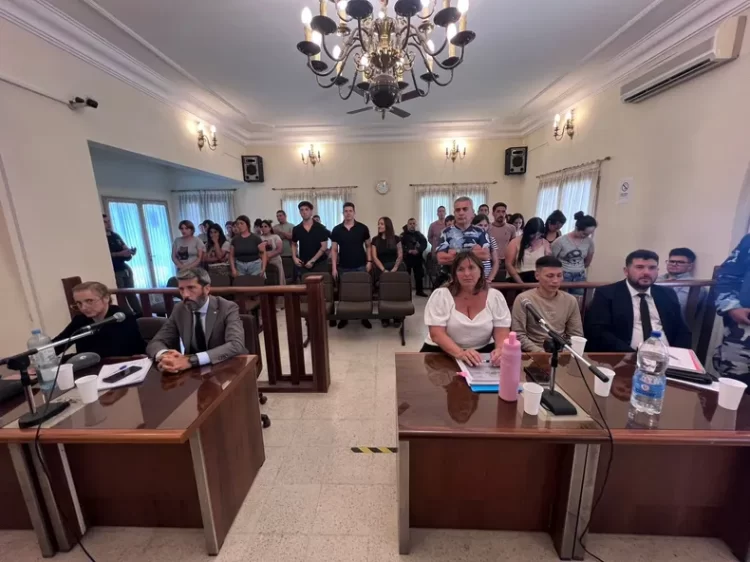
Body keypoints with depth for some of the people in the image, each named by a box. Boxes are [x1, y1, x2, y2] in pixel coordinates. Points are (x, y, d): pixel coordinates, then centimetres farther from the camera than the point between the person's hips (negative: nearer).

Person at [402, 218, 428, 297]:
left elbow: (424, 244, 1)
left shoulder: (419, 234, 11)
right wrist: (408, 251, -20)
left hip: (417, 257, 3)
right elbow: (401, 246, -8)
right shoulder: (403, 235, 2)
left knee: (419, 274, 5)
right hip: (407, 257, -3)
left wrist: (418, 250, -16)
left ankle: (419, 291, 16)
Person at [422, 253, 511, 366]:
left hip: (483, 352, 3)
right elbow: (436, 334, -15)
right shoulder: (440, 295, -9)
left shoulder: (495, 296, 0)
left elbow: (502, 332, -2)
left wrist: (500, 350, -24)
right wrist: (460, 353, -31)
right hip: (442, 352, -2)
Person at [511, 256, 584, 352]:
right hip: (533, 353, -3)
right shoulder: (523, 299, -6)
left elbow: (576, 334, 10)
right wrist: (540, 352, -16)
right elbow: (519, 335, -8)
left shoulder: (570, 300, 8)